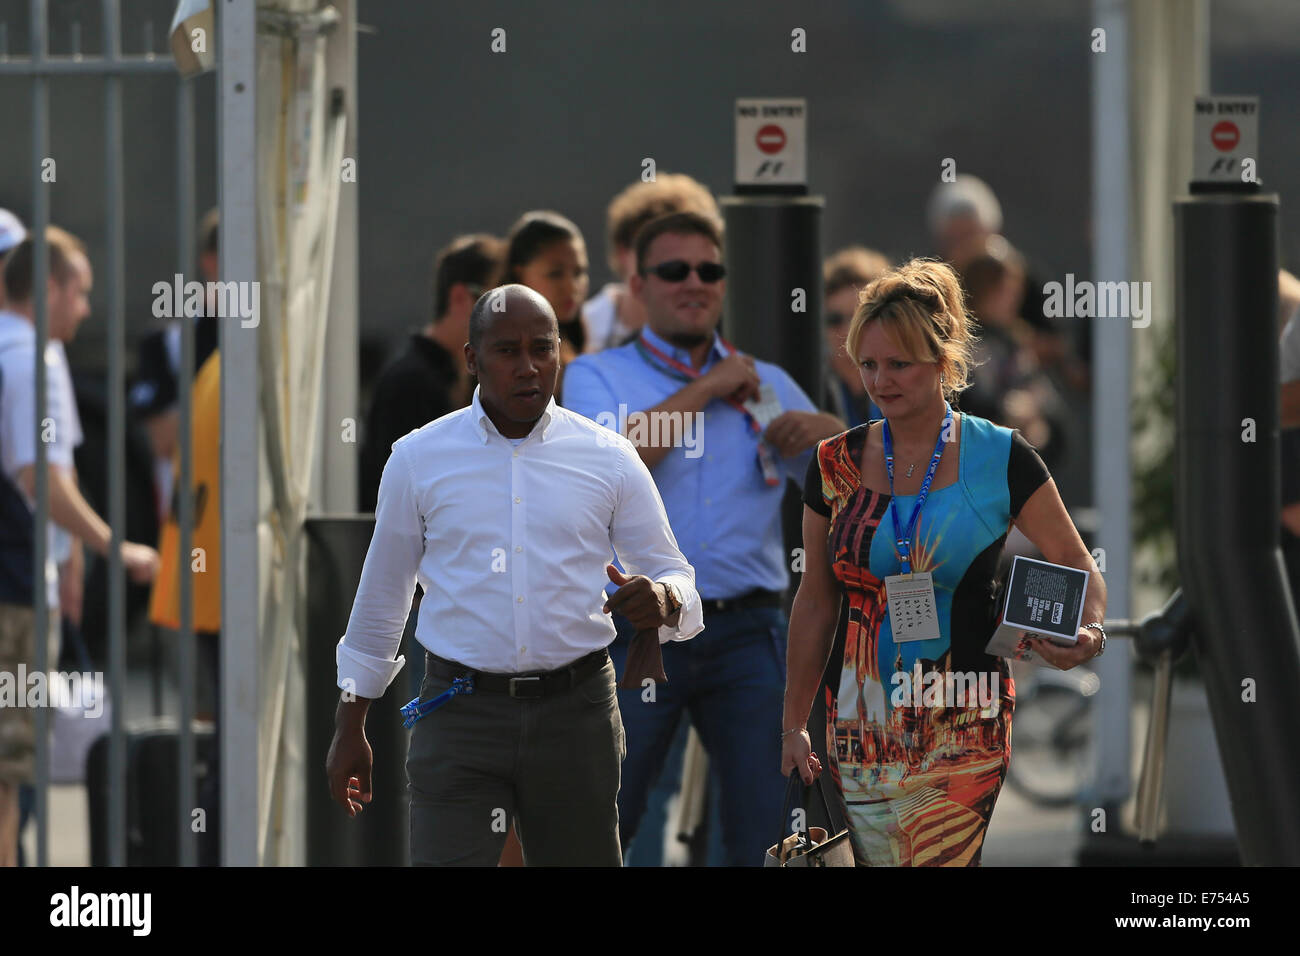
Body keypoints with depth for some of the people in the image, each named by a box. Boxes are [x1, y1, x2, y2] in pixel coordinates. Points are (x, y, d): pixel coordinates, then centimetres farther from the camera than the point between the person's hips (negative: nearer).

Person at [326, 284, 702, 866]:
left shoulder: (608, 460, 5)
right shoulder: (419, 459, 5)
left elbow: (672, 575, 8)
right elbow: (380, 598, 13)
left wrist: (662, 600, -18)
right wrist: (350, 730, 14)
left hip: (575, 711, 1)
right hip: (460, 718, -1)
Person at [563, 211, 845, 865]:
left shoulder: (769, 386, 16)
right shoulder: (597, 377, 6)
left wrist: (829, 432, -4)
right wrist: (706, 389, -7)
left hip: (745, 634, 3)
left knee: (768, 836, -2)